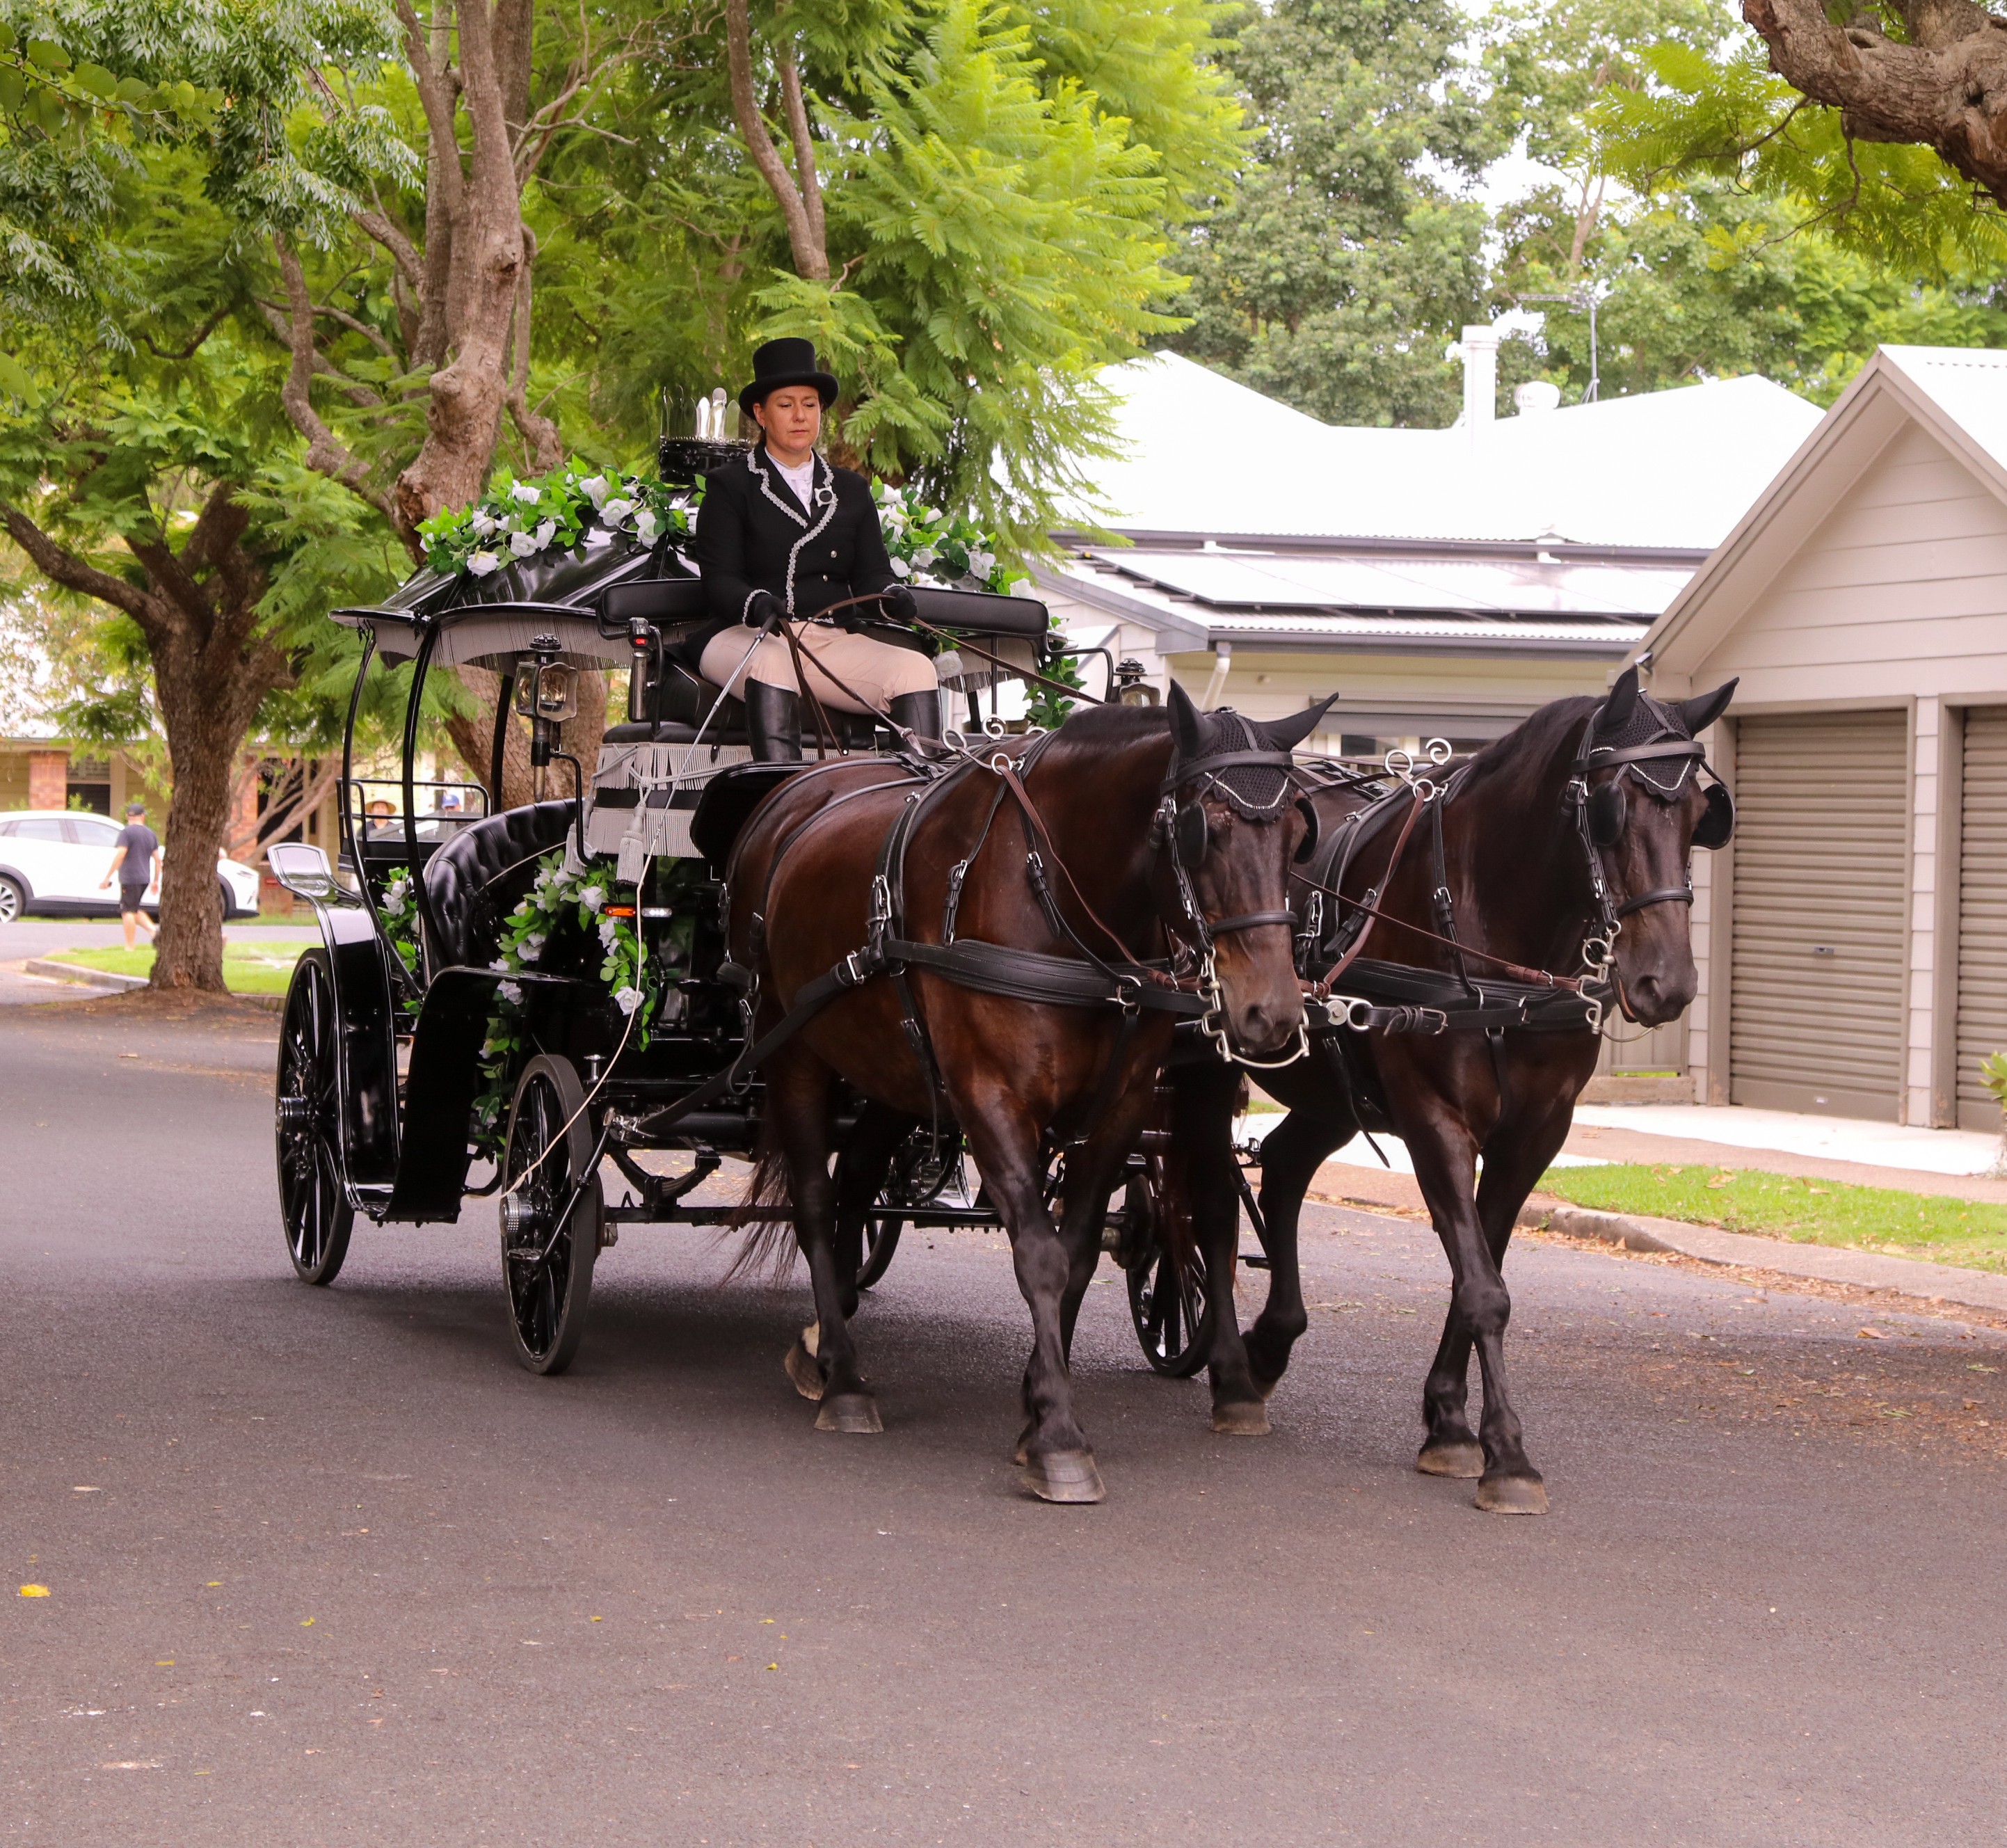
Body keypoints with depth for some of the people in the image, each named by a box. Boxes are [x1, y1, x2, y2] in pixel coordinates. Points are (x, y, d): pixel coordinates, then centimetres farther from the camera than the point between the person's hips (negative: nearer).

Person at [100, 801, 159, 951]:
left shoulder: (127, 832, -8)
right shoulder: (151, 834, 12)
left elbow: (120, 855, -17)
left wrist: (108, 877, -16)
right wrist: (155, 881, 22)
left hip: (130, 878, -7)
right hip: (144, 879, 7)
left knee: (128, 911, -3)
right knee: (133, 910, 19)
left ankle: (130, 947, -4)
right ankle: (152, 930, 1)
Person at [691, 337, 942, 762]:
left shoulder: (851, 490, 24)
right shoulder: (729, 486, 11)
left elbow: (871, 572, 14)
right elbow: (719, 579, -1)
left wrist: (892, 595, -12)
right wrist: (755, 603, -25)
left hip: (836, 639, 4)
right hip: (747, 636, -4)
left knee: (917, 669, -23)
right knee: (773, 665, -40)